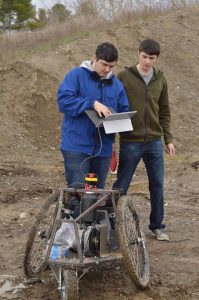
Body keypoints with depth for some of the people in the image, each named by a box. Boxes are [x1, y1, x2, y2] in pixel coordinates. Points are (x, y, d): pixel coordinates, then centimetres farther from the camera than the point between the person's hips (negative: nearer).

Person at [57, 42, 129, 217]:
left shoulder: (117, 84, 12)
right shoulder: (76, 76, -3)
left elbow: (125, 112, 16)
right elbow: (63, 101, -14)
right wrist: (92, 103, -22)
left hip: (103, 149, 5)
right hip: (77, 146, -5)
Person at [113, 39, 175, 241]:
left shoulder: (160, 80, 8)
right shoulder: (124, 76, -4)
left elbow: (164, 112, 14)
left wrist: (168, 139, 9)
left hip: (154, 142, 4)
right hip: (130, 142, -3)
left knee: (157, 185, 8)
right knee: (121, 186, 4)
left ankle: (157, 226, 21)